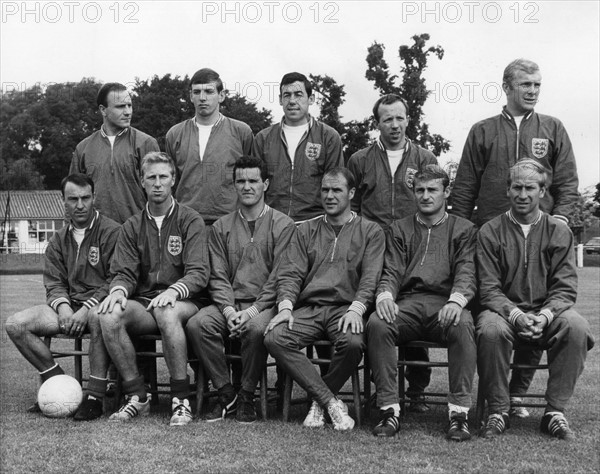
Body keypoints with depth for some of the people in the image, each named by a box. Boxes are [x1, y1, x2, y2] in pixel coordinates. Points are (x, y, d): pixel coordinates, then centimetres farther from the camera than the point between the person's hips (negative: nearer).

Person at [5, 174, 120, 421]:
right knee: (15, 324, -15)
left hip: (98, 305, -6)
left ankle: (95, 396, -31)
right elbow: (54, 283, 12)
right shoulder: (58, 240, 16)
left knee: (99, 316, -42)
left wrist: (86, 309, -19)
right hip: (70, 305, 6)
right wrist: (63, 307, -11)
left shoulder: (111, 232, -3)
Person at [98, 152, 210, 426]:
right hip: (143, 303, 4)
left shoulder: (190, 221, 4)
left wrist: (174, 290, -27)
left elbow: (199, 273, -6)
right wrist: (119, 290, -16)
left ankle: (181, 399, -27)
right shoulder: (132, 226, 16)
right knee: (110, 315, -28)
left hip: (182, 303, -3)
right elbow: (124, 272, 9)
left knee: (167, 313, -39)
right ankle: (137, 396, -17)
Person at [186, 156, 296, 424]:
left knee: (256, 329, -36)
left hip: (265, 303, -3)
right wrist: (229, 310, -11)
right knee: (197, 324, -26)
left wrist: (252, 311, -16)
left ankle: (247, 397, -12)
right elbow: (218, 276, 8)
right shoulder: (221, 228, 16)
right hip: (229, 303, 4)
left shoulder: (283, 225, 4)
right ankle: (226, 394, -10)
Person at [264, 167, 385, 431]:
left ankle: (318, 401, -7)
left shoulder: (370, 231, 12)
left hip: (345, 308, -2)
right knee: (274, 338, -27)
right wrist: (285, 306, -9)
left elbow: (370, 277, -1)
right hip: (308, 308, 3)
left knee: (353, 343, -35)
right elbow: (290, 273, 10)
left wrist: (356, 309, -19)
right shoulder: (307, 230, 20)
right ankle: (331, 403, -19)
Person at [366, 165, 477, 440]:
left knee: (463, 326, -36)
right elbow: (392, 271, 11)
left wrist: (456, 300, -21)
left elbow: (466, 272, 2)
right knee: (376, 324, -31)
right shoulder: (399, 229, 23)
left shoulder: (464, 230, 17)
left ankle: (459, 410, -28)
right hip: (407, 302, 2)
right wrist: (385, 296, -13)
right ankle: (389, 409, -25)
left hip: (445, 303, -1)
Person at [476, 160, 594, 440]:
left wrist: (545, 315, -20)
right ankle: (498, 411, -15)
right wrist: (515, 315, -22)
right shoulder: (490, 232, 3)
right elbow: (489, 289, -3)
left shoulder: (559, 232, 7)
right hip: (504, 311, -1)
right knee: (490, 329, -35)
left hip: (547, 314, 1)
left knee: (576, 327, -30)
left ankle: (555, 411, -16)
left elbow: (565, 289, 0)